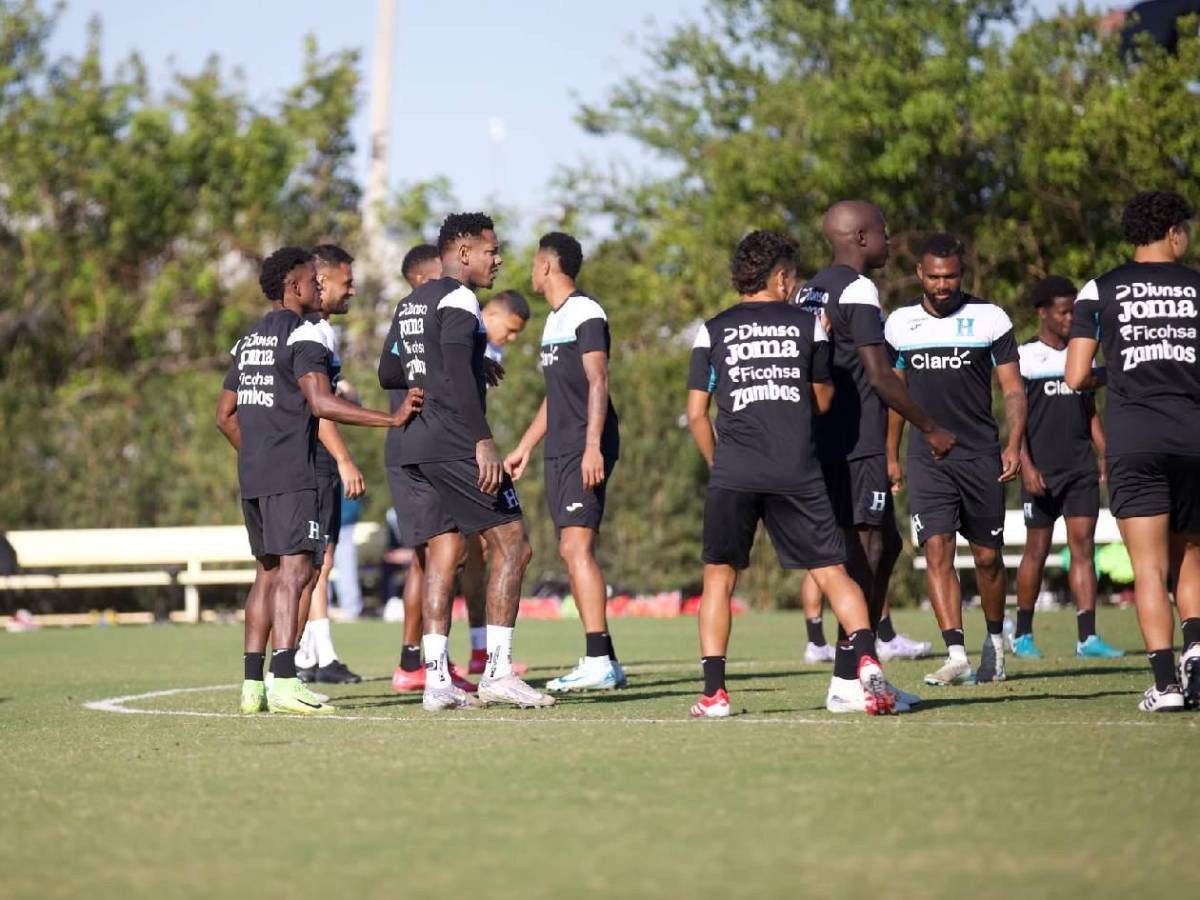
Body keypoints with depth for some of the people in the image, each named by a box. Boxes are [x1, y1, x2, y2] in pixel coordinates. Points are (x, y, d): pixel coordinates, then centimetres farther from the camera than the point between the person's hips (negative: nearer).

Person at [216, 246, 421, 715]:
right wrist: (391, 419, -22)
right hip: (290, 474, -9)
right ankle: (284, 682, -23)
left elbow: (225, 415, 22)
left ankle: (252, 684, 10)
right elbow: (321, 402, -20)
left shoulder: (249, 340, 19)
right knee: (294, 570, -13)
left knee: (267, 571, 12)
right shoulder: (302, 334, -8)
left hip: (252, 474, 9)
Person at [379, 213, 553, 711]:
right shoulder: (458, 301, -10)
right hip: (454, 442, -9)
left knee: (443, 555, 8)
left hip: (417, 446, 9)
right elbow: (458, 374, -21)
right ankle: (497, 670, -9)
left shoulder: (410, 304, 19)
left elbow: (388, 374, 24)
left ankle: (436, 680, 2)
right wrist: (483, 440, -24)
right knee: (511, 543, -4)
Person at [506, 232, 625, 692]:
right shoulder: (554, 319, 20)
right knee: (572, 552, 7)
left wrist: (592, 446, -25)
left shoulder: (585, 313, -9)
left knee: (576, 546, -17)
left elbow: (598, 383, -17)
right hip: (559, 451, 10)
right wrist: (525, 446, 29)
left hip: (586, 451, -10)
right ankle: (606, 663, 11)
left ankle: (597, 661, -19)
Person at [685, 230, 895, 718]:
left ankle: (713, 691, 2)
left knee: (719, 576, 9)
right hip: (798, 472, 0)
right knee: (833, 571, 4)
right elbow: (824, 400, 17)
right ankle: (865, 659, -17)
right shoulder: (807, 324, 9)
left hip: (732, 475, 0)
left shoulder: (712, 331, 9)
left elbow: (696, 414, 8)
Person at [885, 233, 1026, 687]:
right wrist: (890, 455, 14)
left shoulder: (989, 318, 0)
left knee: (987, 556, 6)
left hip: (981, 454, -1)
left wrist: (1013, 446, -11)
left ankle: (995, 640, 29)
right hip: (926, 457, 1)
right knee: (937, 550, -13)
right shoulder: (901, 323, 7)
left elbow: (1013, 388, 2)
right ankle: (956, 655, -18)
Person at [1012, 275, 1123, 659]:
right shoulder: (1025, 356, -2)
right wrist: (1026, 466, -14)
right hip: (1042, 470, -4)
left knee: (1083, 545, -4)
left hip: (1081, 468, 4)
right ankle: (1022, 635, 15)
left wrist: (1106, 456, 10)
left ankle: (1087, 637, -8)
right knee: (1037, 549, 1)